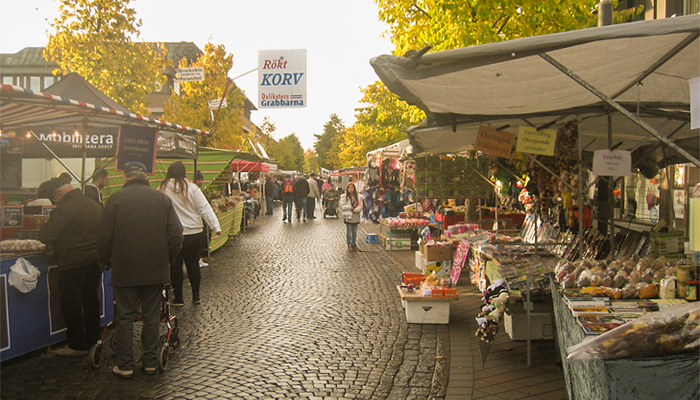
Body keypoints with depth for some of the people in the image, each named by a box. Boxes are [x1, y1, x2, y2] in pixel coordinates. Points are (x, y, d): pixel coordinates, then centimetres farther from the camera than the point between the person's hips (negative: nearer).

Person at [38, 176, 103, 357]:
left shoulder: (64, 209, -19)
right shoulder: (95, 206, 6)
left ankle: (77, 345, 10)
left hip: (73, 265, -8)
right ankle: (93, 340, 28)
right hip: (95, 262, 8)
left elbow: (46, 236, -20)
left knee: (71, 305, 4)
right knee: (90, 300, 19)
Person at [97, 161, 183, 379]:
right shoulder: (162, 198, 2)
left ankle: (125, 365, 10)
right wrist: (167, 260, 13)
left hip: (125, 270, -2)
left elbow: (104, 237, -4)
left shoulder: (116, 198, -4)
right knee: (152, 316, 10)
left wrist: (106, 262, 11)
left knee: (125, 317, 7)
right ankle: (150, 362, 17)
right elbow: (176, 235, 1)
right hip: (156, 270, 2)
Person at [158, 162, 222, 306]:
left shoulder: (162, 189, -5)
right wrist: (216, 227, -9)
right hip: (194, 233, 1)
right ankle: (196, 296, 20)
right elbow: (205, 209, -9)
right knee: (193, 264, 13)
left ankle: (178, 298, 17)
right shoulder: (191, 187, -7)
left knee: (175, 265, 11)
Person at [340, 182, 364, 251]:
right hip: (348, 216, -2)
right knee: (349, 231, 1)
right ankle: (349, 245, 9)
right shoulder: (344, 197, 0)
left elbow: (360, 206, 2)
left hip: (356, 216, 2)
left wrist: (355, 210, -15)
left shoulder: (358, 197, 5)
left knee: (355, 231, 9)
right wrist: (349, 207, -15)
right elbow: (342, 206, -2)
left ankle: (354, 244, 19)